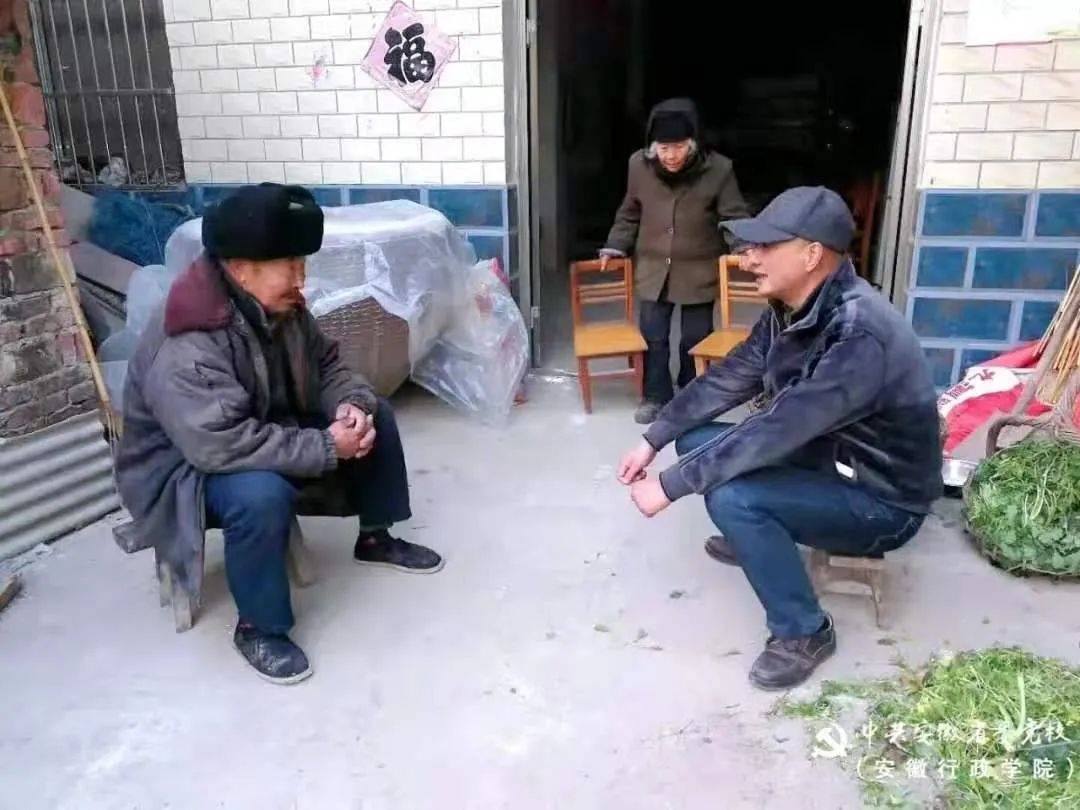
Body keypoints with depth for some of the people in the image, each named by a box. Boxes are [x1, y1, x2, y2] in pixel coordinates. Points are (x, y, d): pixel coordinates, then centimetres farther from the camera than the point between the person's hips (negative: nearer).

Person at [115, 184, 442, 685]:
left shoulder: (282, 308, -8)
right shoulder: (185, 351, -33)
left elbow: (326, 366, 3)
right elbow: (225, 445, -41)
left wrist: (352, 405, -20)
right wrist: (327, 447, -35)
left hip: (267, 433, 8)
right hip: (184, 467, -8)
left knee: (374, 416, -2)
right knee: (262, 493, -39)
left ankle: (375, 539, 17)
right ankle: (257, 629, -14)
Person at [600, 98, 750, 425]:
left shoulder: (718, 169, -15)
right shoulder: (639, 165, -7)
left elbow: (735, 218, -8)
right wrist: (614, 247, 5)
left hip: (698, 271, -2)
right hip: (653, 268, 2)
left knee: (695, 340, 8)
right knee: (653, 336, 8)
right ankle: (657, 397, 26)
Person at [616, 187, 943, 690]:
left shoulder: (861, 337, -34)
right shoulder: (791, 310, -6)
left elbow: (775, 429, -36)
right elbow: (727, 378, 3)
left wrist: (669, 487, -30)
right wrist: (653, 441, -2)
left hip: (881, 502, -8)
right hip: (828, 457, 8)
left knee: (730, 495, -29)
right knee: (697, 441, 2)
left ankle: (803, 632, -7)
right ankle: (755, 537, 27)